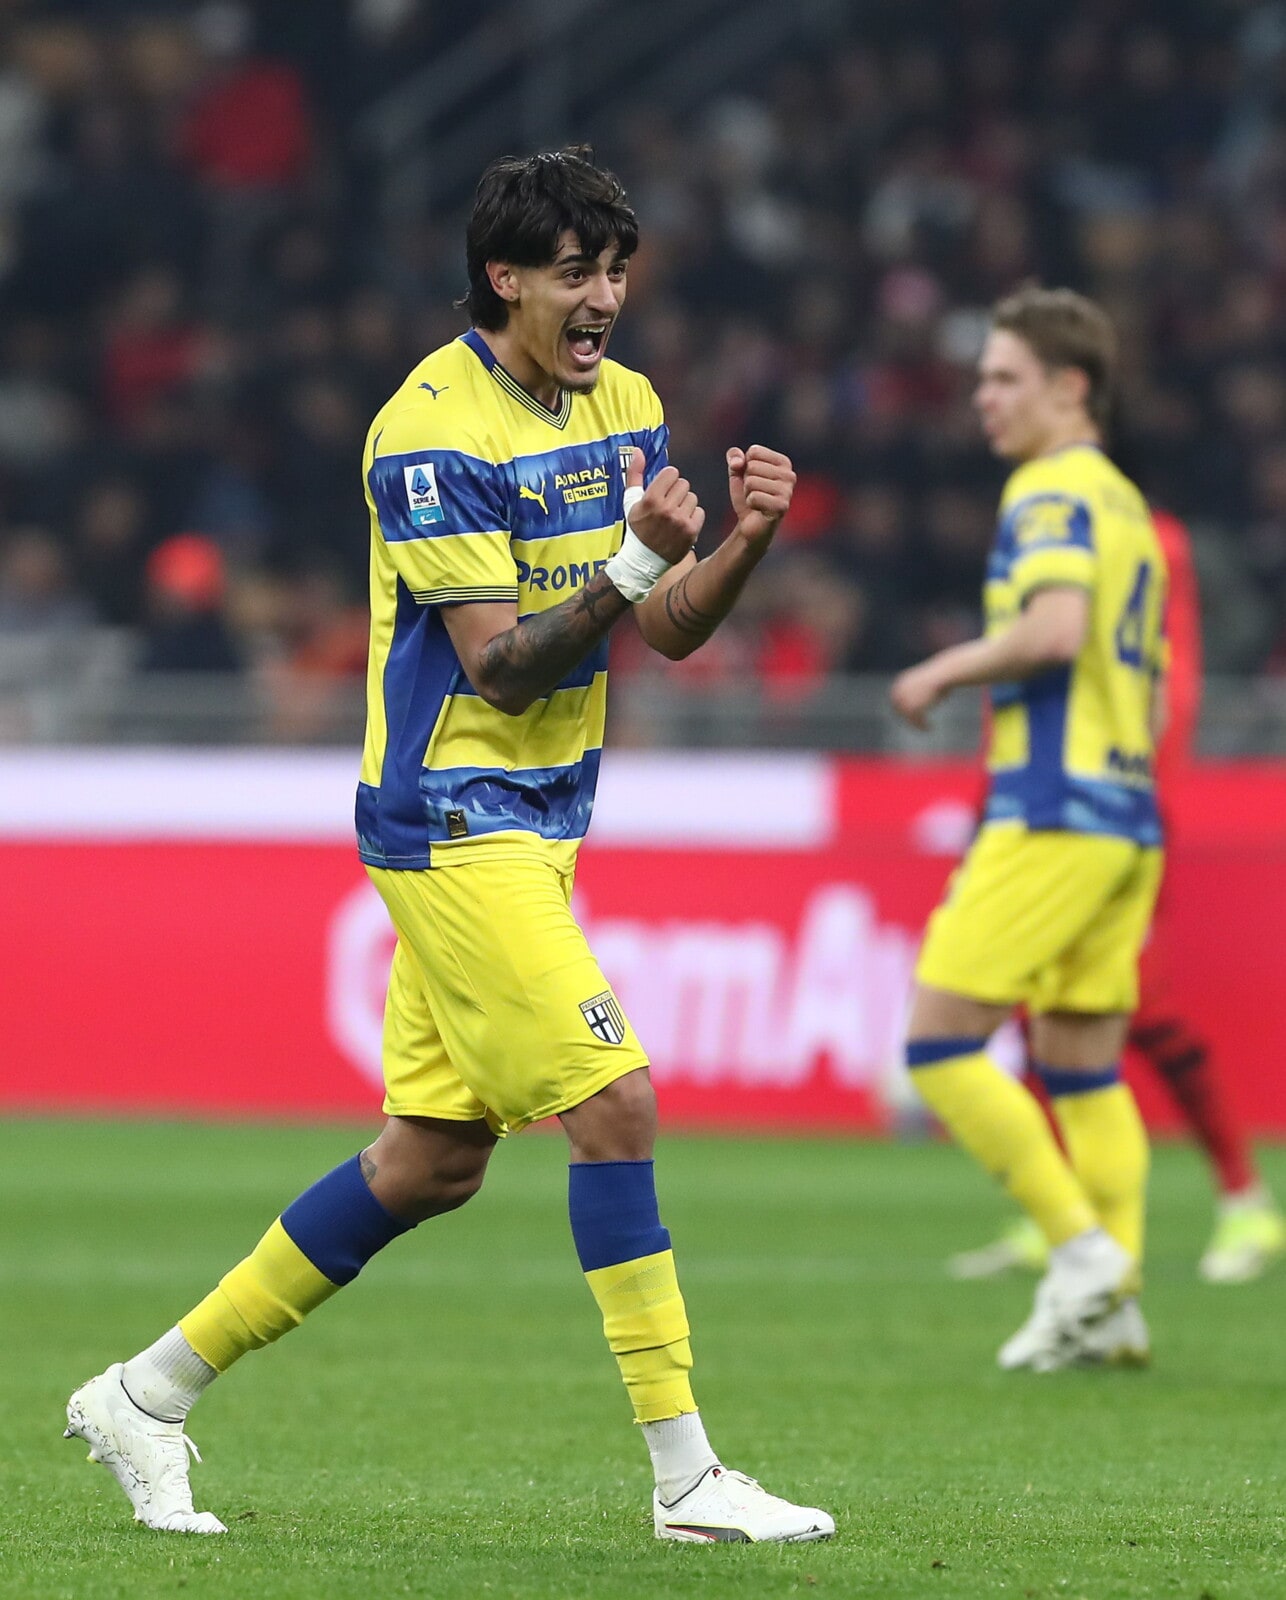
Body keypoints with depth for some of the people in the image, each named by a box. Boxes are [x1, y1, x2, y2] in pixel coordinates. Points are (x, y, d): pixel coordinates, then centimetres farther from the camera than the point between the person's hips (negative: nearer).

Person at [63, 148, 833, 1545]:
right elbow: (501, 666, -19)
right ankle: (686, 1481, -10)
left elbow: (671, 630, 7)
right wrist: (633, 560, -32)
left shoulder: (625, 406, 9)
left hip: (533, 823, 9)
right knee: (613, 1106, -14)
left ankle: (150, 1392, 18)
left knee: (433, 1160, 9)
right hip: (453, 815, -9)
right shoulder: (432, 431, -17)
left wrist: (744, 540, -12)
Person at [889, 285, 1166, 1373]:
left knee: (939, 1042, -5)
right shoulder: (1127, 507, 20)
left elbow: (1056, 627, -25)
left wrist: (945, 671, -11)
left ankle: (1083, 1245, -11)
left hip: (1054, 812, -9)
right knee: (1083, 1068, 10)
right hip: (1129, 815, 9)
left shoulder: (1053, 491, -9)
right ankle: (1112, 1305, 4)